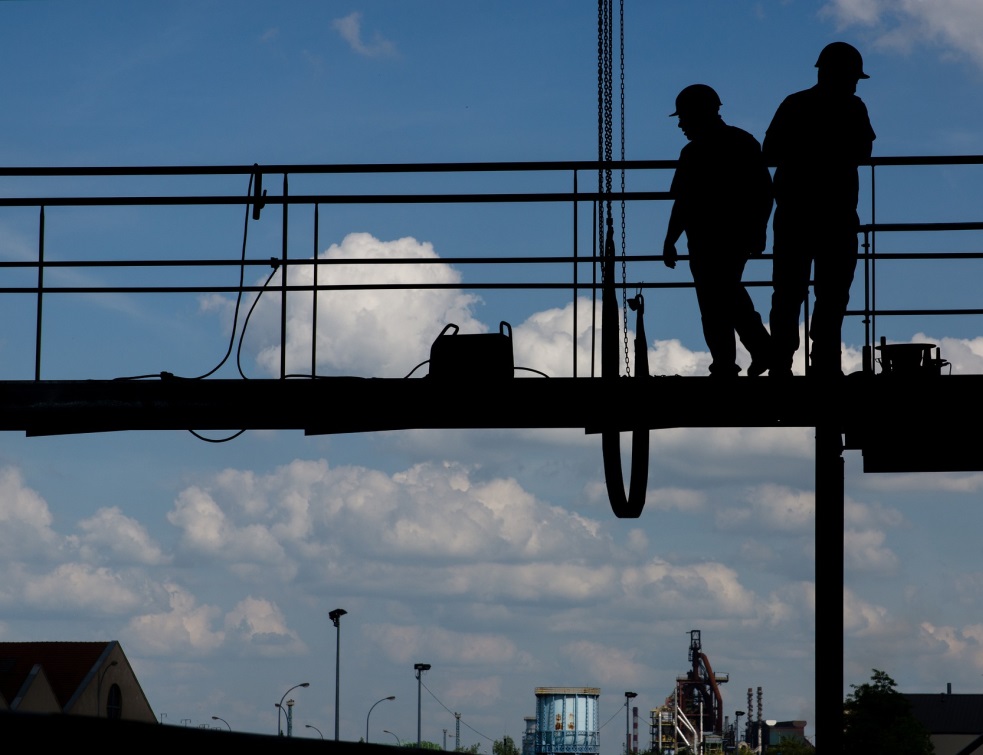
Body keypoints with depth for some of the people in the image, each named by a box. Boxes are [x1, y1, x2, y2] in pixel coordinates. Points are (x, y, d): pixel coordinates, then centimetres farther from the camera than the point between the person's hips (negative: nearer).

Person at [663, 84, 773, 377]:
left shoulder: (695, 154, -14)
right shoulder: (746, 143, 7)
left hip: (708, 242, -6)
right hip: (742, 236, 6)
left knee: (714, 304, -2)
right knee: (730, 292, 18)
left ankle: (725, 367, 0)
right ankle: (762, 348, 13)